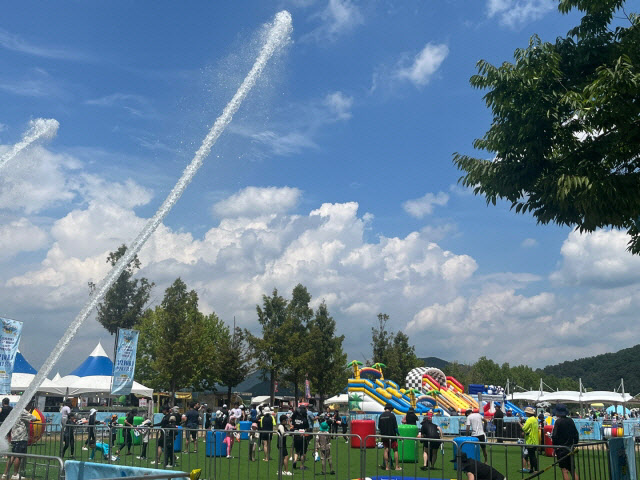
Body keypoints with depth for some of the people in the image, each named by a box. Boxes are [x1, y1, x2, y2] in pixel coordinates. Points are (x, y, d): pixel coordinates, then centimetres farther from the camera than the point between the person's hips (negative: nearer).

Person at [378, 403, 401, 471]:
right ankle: (397, 466, 6)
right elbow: (395, 426, -10)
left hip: (384, 436, 4)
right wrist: (398, 434, 1)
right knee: (395, 450, 6)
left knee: (386, 450, 7)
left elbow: (379, 427, 10)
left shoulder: (381, 416, 5)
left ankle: (387, 467, 7)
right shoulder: (391, 415, -10)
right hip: (392, 435, -4)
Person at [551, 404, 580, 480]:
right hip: (570, 448, 6)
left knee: (564, 470, -2)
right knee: (572, 469, 12)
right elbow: (576, 434, 11)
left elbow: (554, 436, -16)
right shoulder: (570, 420, 5)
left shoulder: (558, 421, -13)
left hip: (561, 448, -6)